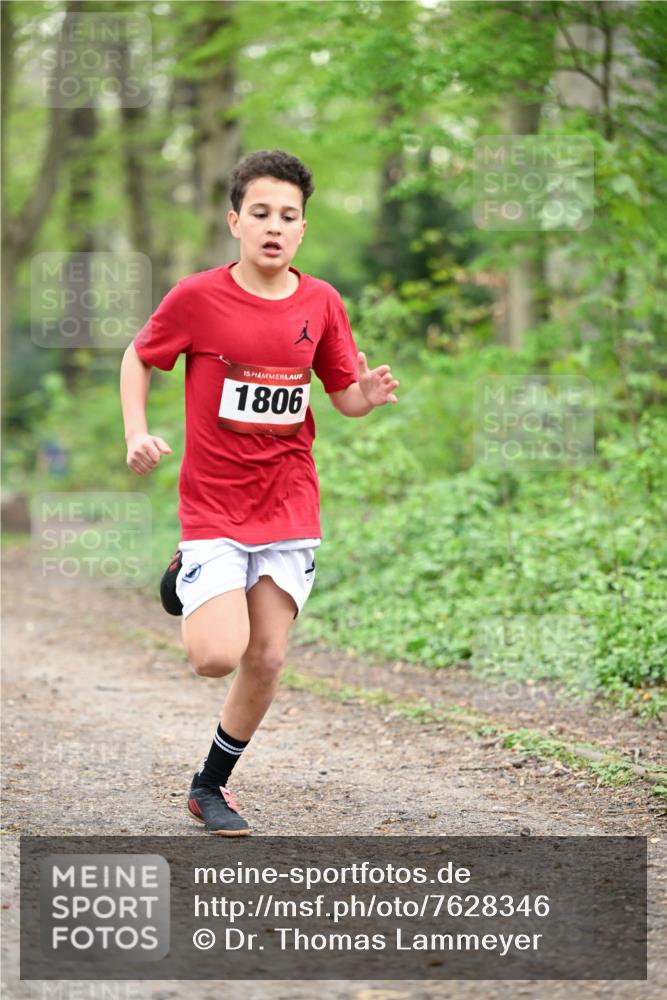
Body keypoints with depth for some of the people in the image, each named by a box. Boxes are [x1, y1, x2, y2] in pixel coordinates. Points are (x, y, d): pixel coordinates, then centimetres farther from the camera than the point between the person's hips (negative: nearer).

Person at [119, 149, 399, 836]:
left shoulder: (320, 303, 1)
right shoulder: (197, 297, -9)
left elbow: (345, 394, 10)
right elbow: (138, 358, 7)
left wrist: (368, 395, -13)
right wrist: (136, 433, -7)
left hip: (289, 507, 3)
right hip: (212, 507, -3)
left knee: (267, 660, 2)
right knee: (219, 656, -16)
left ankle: (210, 785, 22)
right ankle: (190, 585, 20)